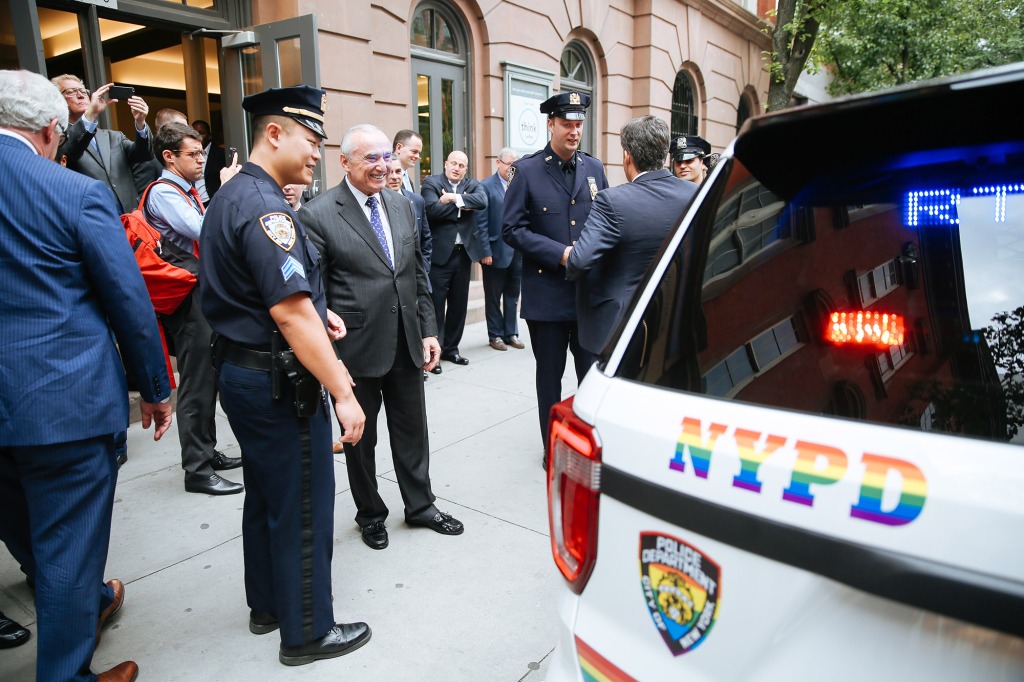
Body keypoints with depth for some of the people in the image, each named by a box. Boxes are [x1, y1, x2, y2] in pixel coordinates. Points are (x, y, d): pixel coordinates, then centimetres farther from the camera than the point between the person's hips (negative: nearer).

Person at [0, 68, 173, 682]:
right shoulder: (78, 193, -12)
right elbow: (130, 302, -11)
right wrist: (157, 388, 0)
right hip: (65, 401, -6)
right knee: (68, 545, 9)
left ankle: (89, 604, 50)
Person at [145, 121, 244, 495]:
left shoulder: (189, 192, 15)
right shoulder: (163, 192, -12)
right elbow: (205, 233, -25)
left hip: (206, 295, 9)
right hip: (188, 299, -9)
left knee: (209, 377, 16)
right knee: (197, 382, -3)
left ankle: (207, 452, 29)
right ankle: (197, 469, 8)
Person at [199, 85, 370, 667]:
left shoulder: (232, 195, 12)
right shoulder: (265, 207, -21)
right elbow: (291, 316, -28)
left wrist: (315, 308, 10)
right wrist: (342, 392, -23)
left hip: (240, 371, 11)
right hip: (277, 380, -11)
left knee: (266, 496, 22)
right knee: (303, 508, 4)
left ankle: (267, 605, 40)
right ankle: (307, 632, 21)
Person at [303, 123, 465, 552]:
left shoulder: (401, 206, 7)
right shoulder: (318, 215, -11)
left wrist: (428, 331, 7)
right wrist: (328, 354, -15)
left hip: (406, 344, 5)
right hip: (356, 349, -5)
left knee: (412, 431, 17)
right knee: (360, 438, 14)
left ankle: (420, 505, 37)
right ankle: (370, 514, 36)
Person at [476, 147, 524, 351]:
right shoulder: (485, 186, -5)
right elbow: (481, 222, -10)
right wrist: (485, 251, -14)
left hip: (518, 251, 4)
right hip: (496, 252, -4)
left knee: (512, 296, 12)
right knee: (493, 297, 8)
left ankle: (511, 333, 23)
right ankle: (495, 335, 20)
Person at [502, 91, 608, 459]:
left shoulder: (594, 168, 8)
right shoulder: (526, 170, -3)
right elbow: (512, 228, -7)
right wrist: (560, 253, -16)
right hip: (547, 292, -2)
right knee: (549, 374, 10)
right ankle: (553, 447, 25)